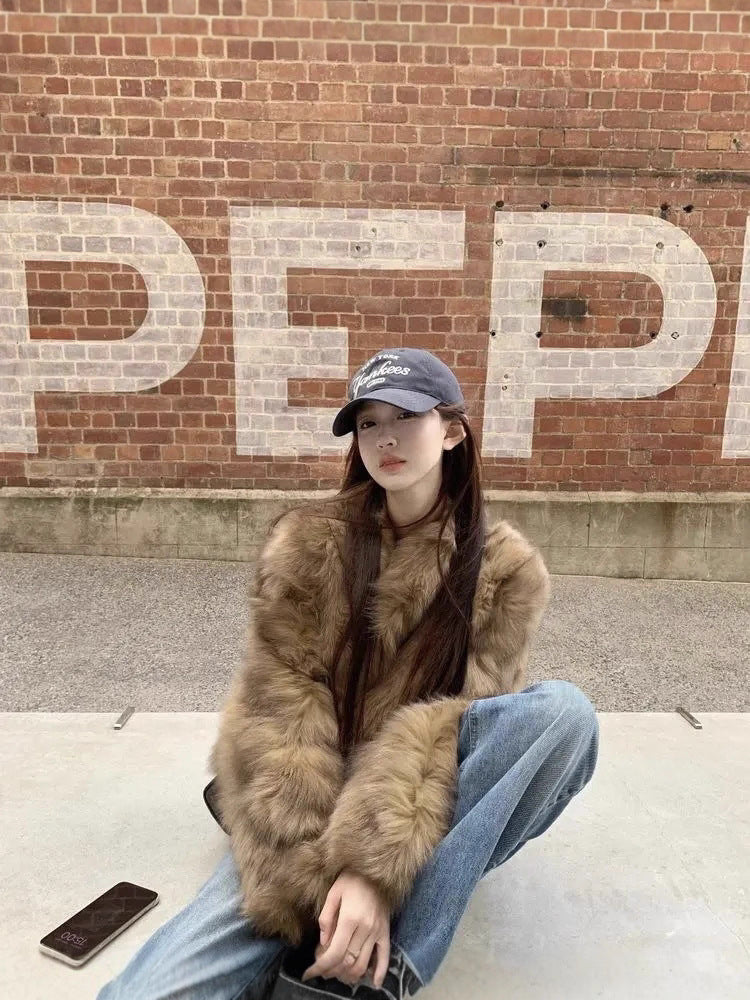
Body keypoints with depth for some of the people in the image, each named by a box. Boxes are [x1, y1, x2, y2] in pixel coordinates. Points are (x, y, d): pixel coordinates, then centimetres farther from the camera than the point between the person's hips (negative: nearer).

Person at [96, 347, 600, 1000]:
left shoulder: (506, 568, -4)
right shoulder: (306, 543, -5)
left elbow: (449, 726, -13)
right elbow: (279, 715, -10)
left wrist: (378, 868, -25)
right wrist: (318, 876, -21)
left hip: (435, 815, 2)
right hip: (308, 821, -1)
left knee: (564, 712, -28)